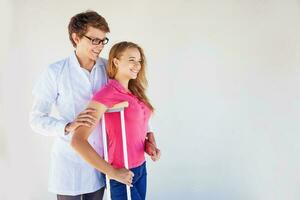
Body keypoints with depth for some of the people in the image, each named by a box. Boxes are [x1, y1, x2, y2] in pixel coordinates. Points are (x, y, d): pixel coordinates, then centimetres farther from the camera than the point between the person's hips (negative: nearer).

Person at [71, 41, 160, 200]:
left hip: (141, 167, 7)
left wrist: (150, 145, -2)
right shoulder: (106, 94, -18)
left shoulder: (135, 92, 4)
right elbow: (78, 141, -24)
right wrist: (112, 172, -21)